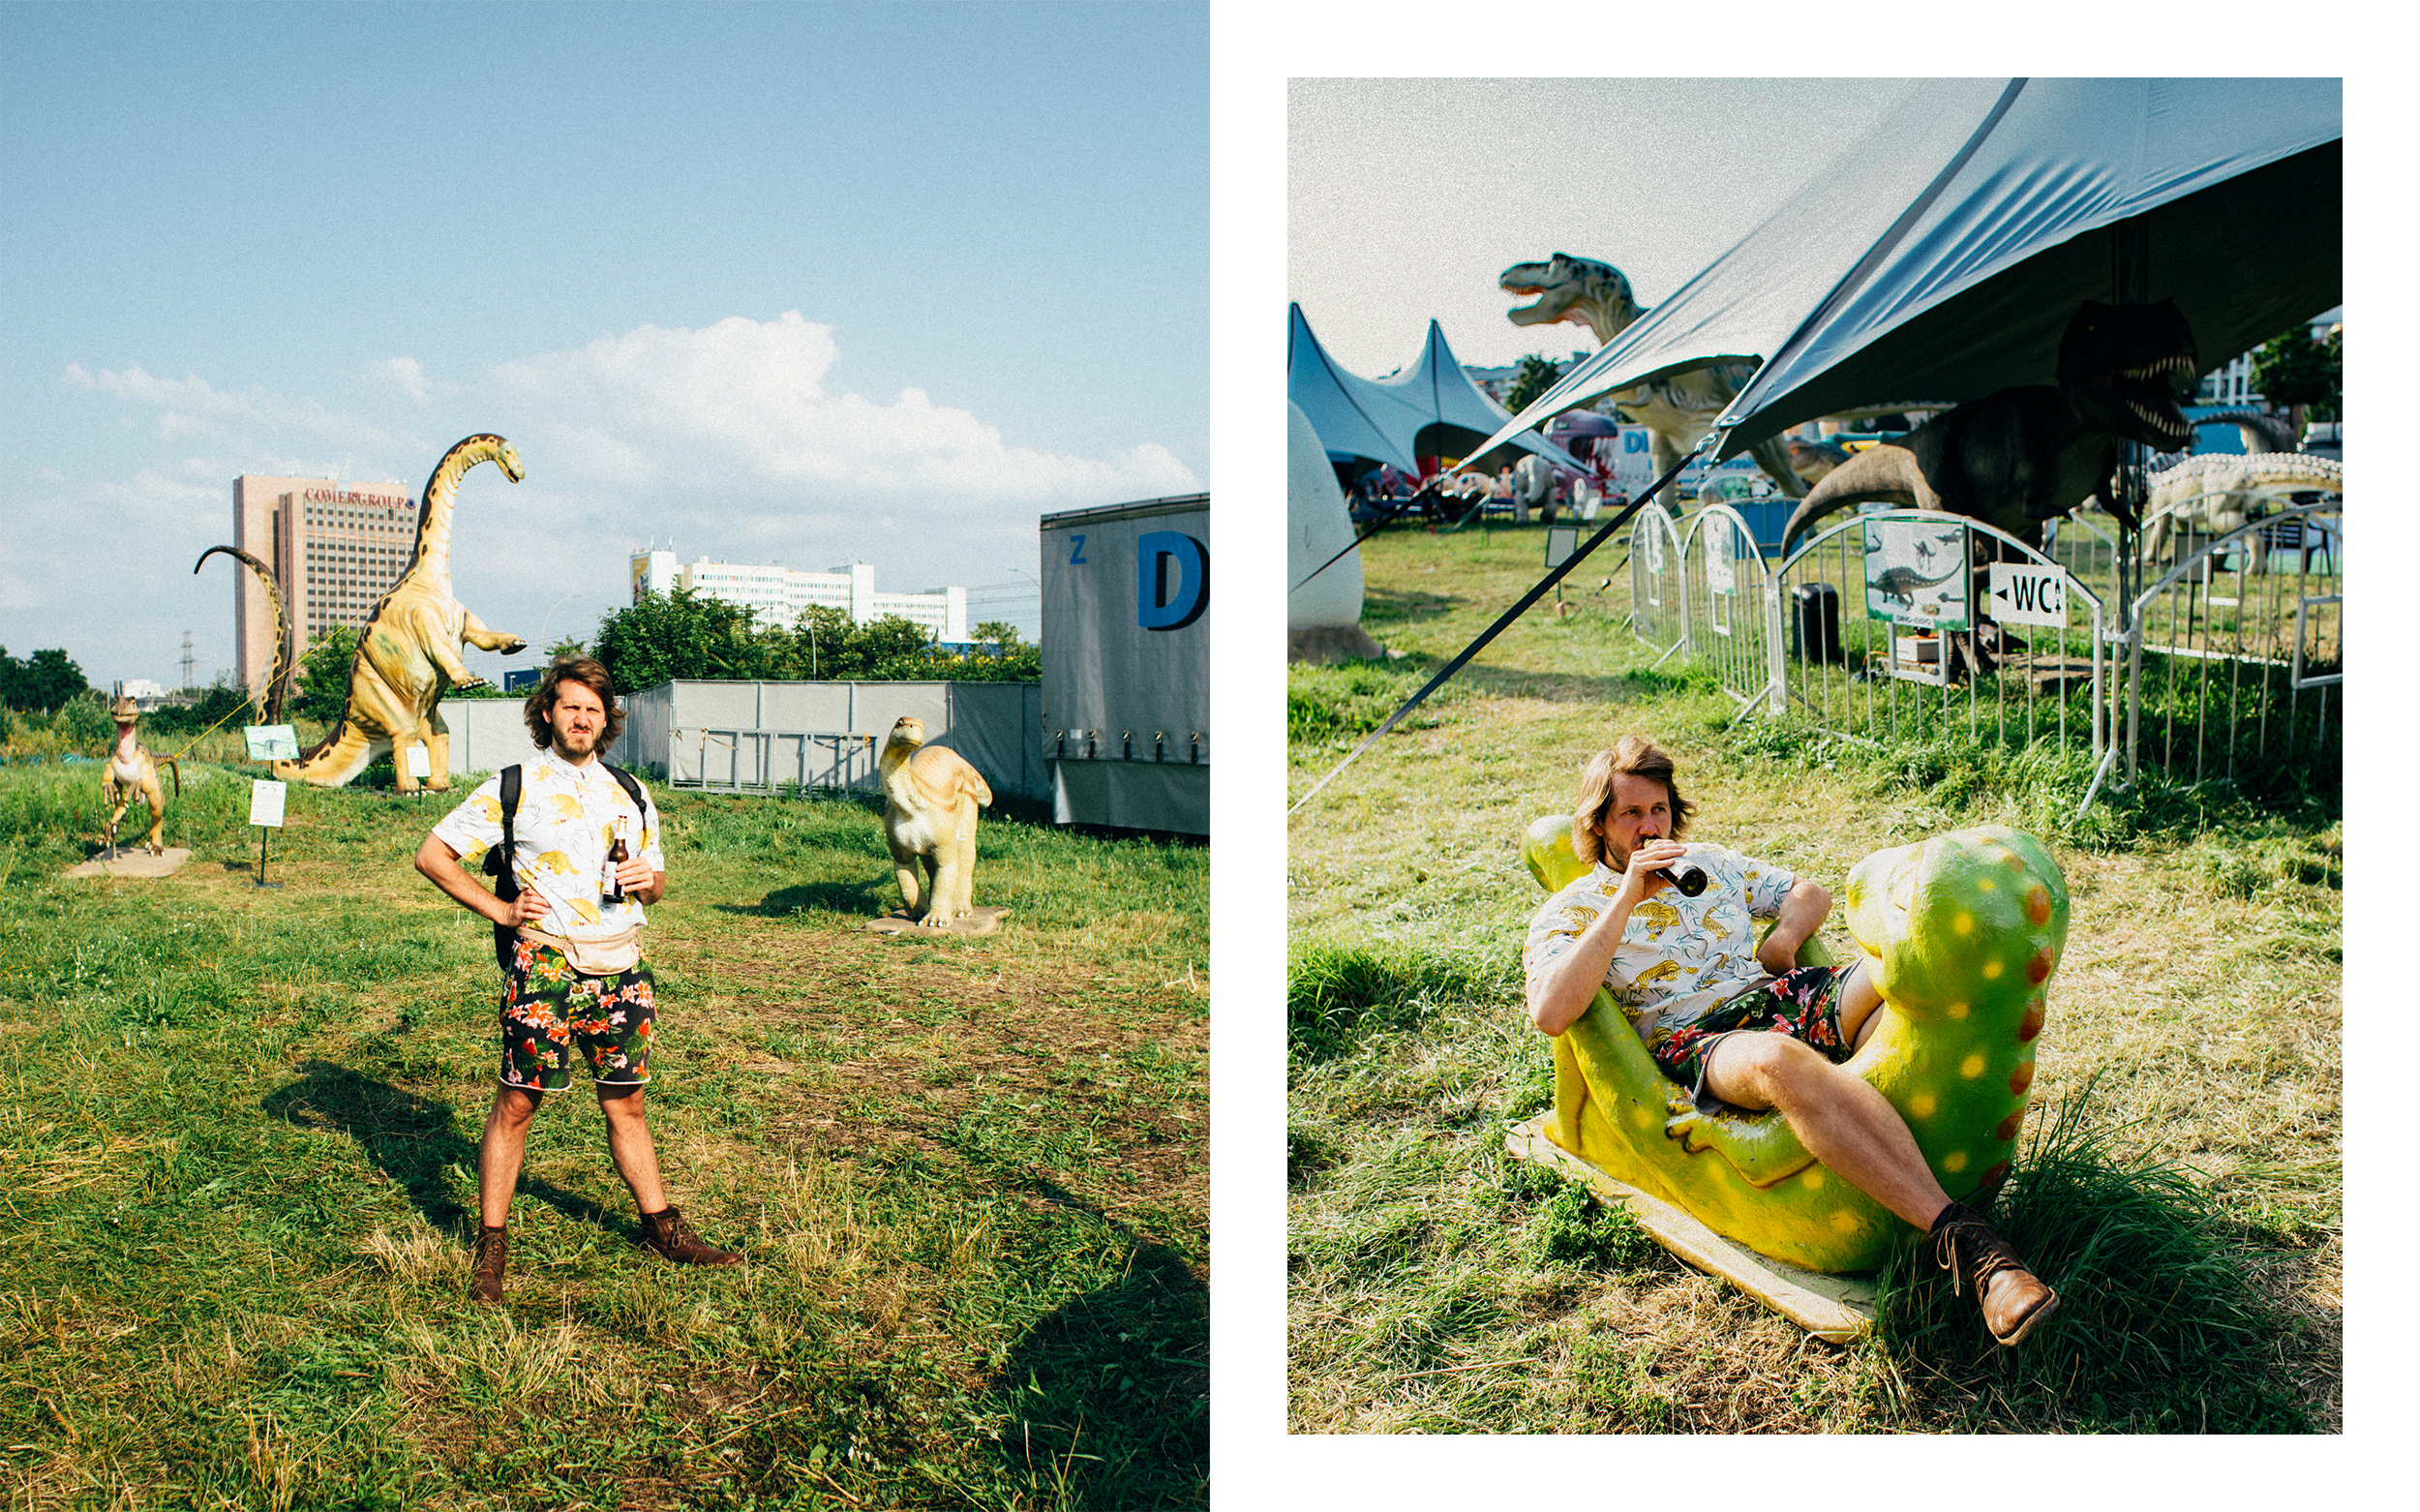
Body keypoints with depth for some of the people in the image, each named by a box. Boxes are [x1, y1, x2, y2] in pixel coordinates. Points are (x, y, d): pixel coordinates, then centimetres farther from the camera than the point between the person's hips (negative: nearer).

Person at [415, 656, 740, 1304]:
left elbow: (655, 884, 21)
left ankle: (660, 1226, 22)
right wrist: (500, 910, -5)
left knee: (626, 1103, 12)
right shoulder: (514, 787, 1)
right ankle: (490, 1246, 13)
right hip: (545, 964, -4)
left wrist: (647, 880, -3)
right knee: (516, 1104, 0)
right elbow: (432, 854, 2)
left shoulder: (631, 793, 14)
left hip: (622, 965, 4)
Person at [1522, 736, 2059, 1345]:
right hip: (1694, 1039, -5)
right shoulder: (1568, 913, 7)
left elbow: (1812, 894, 33)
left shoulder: (1709, 863, 26)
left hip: (1782, 997, 6)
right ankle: (1962, 1238, -45)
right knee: (1778, 1059, -42)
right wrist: (1628, 899, -11)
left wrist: (1784, 937, 9)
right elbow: (1550, 1014, -12)